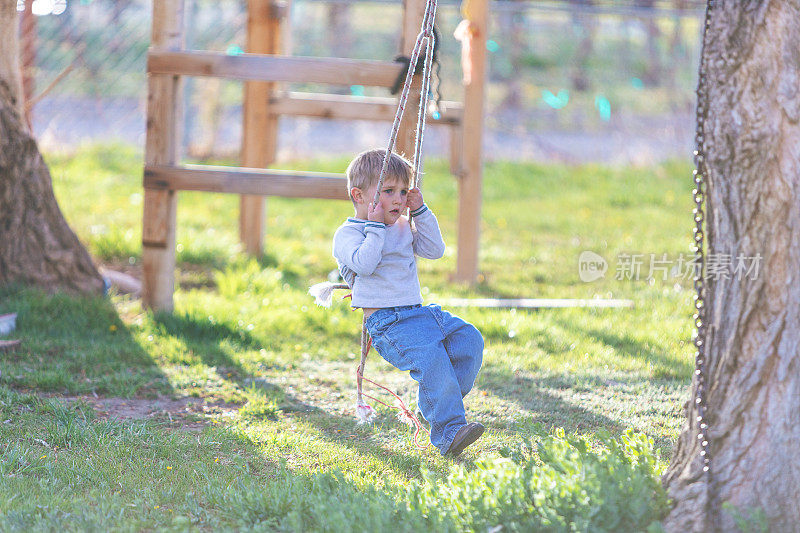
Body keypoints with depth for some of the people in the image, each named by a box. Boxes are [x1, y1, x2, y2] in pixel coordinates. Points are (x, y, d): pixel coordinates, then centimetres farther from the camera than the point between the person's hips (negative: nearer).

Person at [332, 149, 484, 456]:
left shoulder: (403, 227, 21)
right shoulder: (348, 234, -2)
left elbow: (434, 250, 14)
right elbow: (363, 264, -20)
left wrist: (420, 212, 9)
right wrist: (376, 226, -14)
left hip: (418, 311, 8)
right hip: (386, 323, -8)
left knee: (468, 338, -10)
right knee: (430, 356, -30)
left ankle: (434, 404, -5)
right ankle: (448, 433, -33)